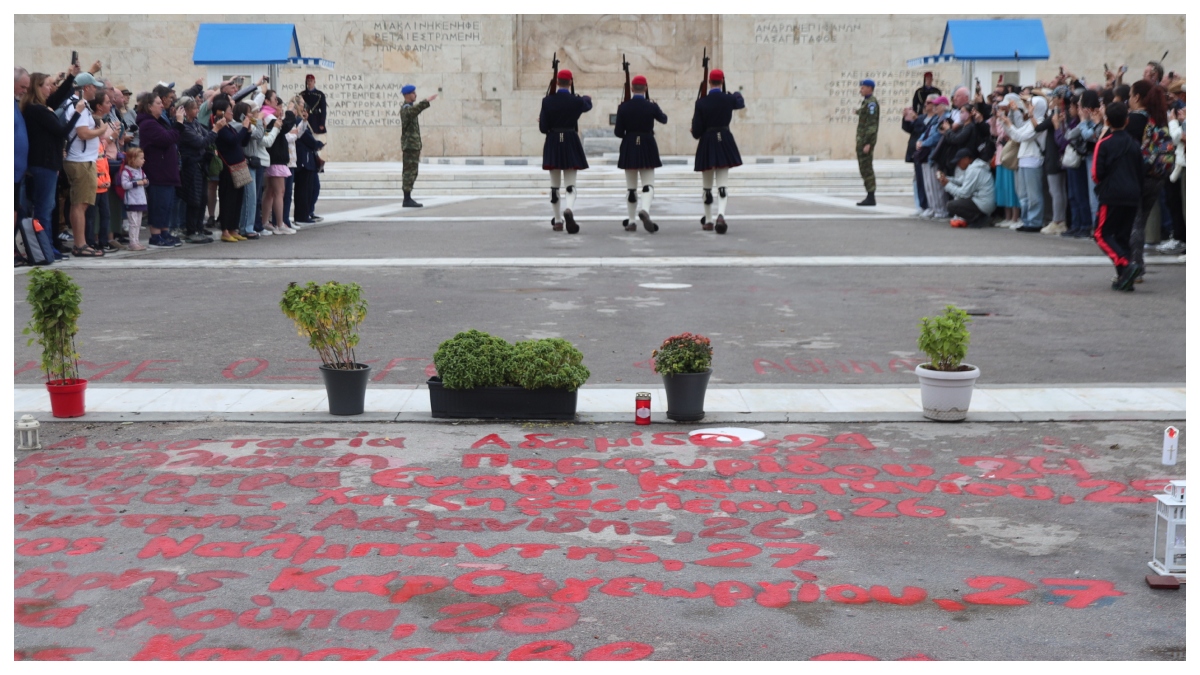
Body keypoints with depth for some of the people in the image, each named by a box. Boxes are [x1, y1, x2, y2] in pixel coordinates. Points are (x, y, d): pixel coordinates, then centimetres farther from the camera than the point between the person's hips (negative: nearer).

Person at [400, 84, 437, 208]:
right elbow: (414, 110, -38)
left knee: (411, 172, 10)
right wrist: (427, 101, -47)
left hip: (413, 145, 10)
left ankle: (407, 199, 12)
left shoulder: (408, 108, 21)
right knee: (410, 172, -10)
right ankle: (407, 199, -10)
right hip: (410, 145, -10)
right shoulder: (406, 108, -13)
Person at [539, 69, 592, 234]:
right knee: (570, 184, 0)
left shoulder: (547, 101, -6)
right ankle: (568, 210, -29)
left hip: (552, 145, 1)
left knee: (555, 185, 12)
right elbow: (588, 105, 18)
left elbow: (543, 127, -7)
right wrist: (587, 98, 41)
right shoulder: (576, 101, -6)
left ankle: (558, 221, 18)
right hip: (571, 144, -1)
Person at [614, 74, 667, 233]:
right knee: (648, 184, 0)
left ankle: (631, 221, 14)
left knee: (631, 187, 11)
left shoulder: (623, 107, -7)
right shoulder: (651, 106, -7)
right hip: (647, 148, -1)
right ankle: (644, 210, -28)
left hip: (629, 149, 1)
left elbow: (618, 132, -5)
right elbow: (663, 119, 13)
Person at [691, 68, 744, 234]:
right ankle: (720, 215, -22)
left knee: (707, 186, 12)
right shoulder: (729, 99, -5)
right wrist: (737, 94, 44)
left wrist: (697, 133, 15)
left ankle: (708, 221, 21)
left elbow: (696, 131, -9)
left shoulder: (701, 102, -10)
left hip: (707, 145, -1)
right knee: (721, 184, 1)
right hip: (725, 143, 1)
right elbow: (741, 103, 22)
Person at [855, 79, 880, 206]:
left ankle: (871, 198, -7)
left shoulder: (871, 103, -13)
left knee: (866, 168, -9)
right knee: (865, 168, 11)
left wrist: (867, 143, -23)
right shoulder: (867, 101, 17)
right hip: (862, 139, 10)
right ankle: (870, 197, 13)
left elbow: (872, 124, -19)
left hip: (866, 139, -10)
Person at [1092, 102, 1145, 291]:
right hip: (1133, 195, 5)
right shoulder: (1135, 144, 8)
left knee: (1103, 234, 0)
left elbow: (1097, 173, -9)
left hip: (1112, 195, -5)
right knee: (1123, 236, 12)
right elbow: (1141, 172, 10)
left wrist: (1100, 183, 12)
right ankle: (1125, 278, 5)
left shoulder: (1104, 144, -7)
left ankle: (1126, 263, -22)